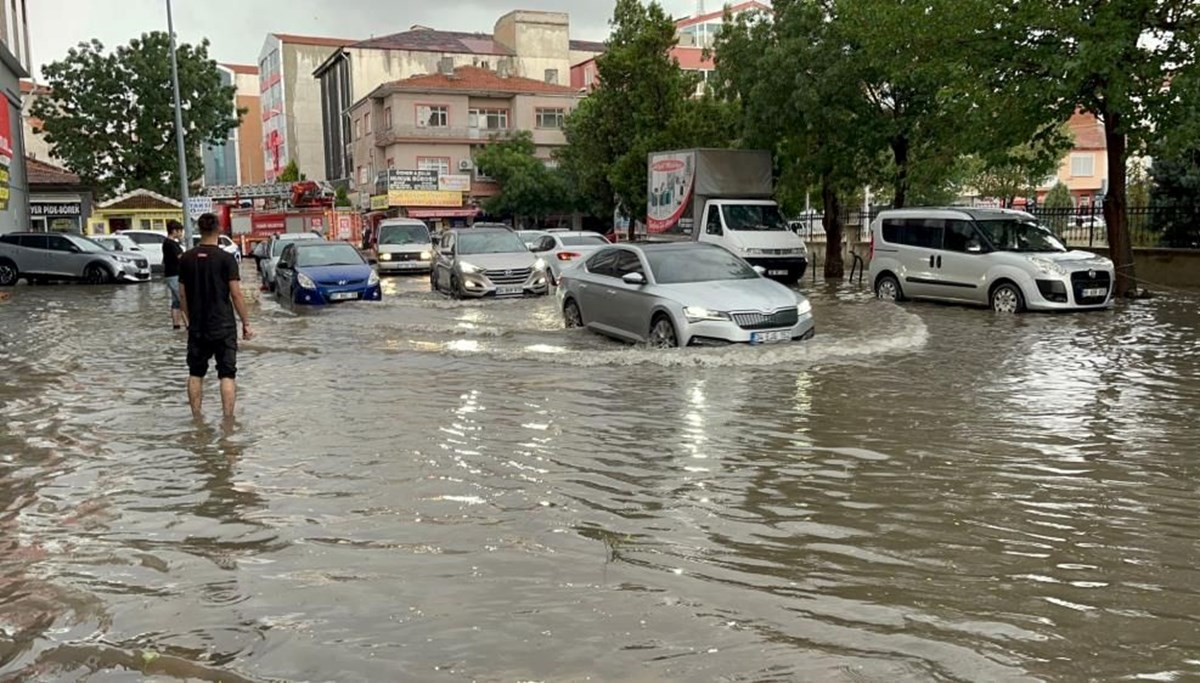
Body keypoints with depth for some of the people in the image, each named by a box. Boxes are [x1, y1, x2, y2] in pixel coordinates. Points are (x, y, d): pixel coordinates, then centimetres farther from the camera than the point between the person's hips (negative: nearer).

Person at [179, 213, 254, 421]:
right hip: (223, 326, -4)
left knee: (195, 374, 14)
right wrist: (246, 323, -3)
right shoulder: (226, 259, -10)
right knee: (227, 375, 0)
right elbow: (236, 294, -11)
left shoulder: (186, 259, 3)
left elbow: (183, 294, 8)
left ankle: (196, 418, 18)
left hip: (197, 327, 4)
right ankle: (228, 419, -3)